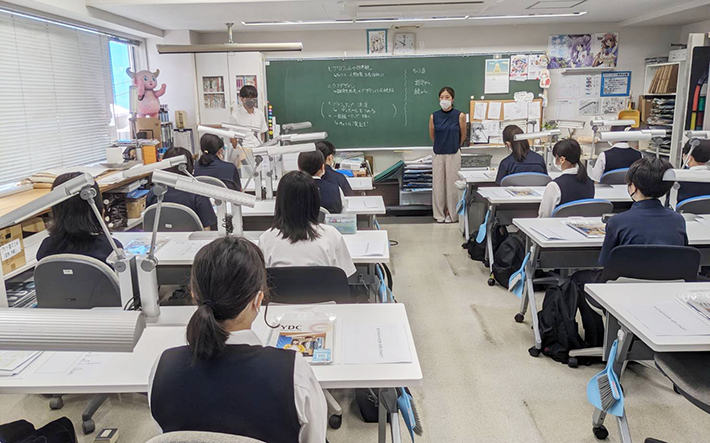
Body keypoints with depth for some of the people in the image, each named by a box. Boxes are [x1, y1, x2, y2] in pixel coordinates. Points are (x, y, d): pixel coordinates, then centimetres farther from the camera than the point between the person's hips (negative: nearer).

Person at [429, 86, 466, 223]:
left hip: (453, 155, -2)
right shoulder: (434, 116, -1)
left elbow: (463, 136, 9)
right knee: (438, 184, 4)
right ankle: (439, 214, 15)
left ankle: (452, 214, 13)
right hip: (438, 155, 2)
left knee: (452, 184, 1)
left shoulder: (460, 115, -6)